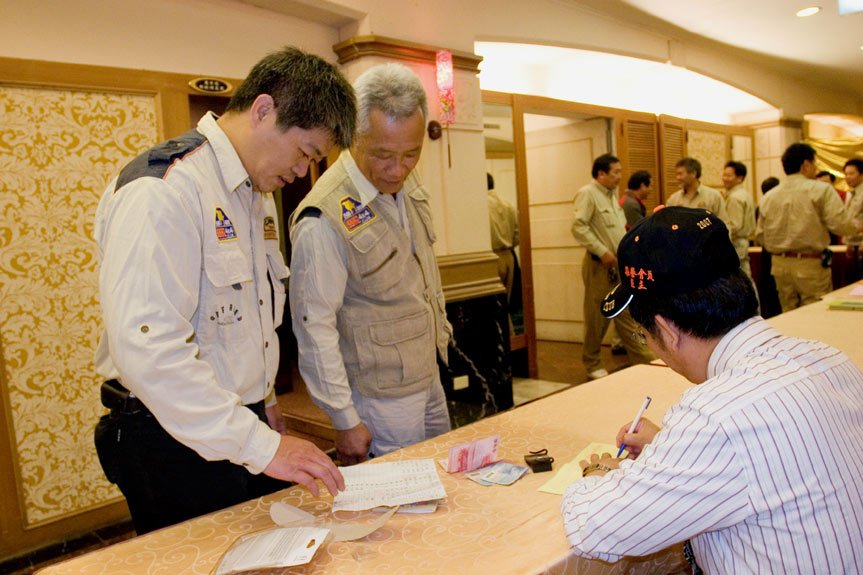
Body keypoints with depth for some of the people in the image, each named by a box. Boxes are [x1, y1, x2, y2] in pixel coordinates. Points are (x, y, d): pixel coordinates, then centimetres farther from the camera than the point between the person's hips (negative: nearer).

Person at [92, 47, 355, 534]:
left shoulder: (258, 192, 10)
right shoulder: (162, 191, -21)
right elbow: (148, 350, -29)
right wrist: (260, 446, -27)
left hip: (241, 424, 8)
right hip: (175, 441, -8)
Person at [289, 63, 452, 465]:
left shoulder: (408, 184, 1)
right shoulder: (325, 217, -25)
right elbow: (314, 325, -22)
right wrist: (344, 420, -19)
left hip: (429, 377, 8)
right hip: (382, 398, -8)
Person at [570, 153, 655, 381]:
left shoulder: (612, 195, 17)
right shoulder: (587, 194, -11)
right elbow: (579, 227, -21)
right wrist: (602, 251, -22)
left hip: (619, 264, 8)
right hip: (599, 265, -8)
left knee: (626, 313, 11)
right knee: (596, 317, 1)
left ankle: (641, 357, 17)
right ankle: (592, 365, 12)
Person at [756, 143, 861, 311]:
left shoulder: (769, 197, 6)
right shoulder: (821, 190, -7)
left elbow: (760, 236, 9)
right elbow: (840, 225, -13)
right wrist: (856, 226, 9)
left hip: (780, 265, 5)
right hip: (811, 266, -5)